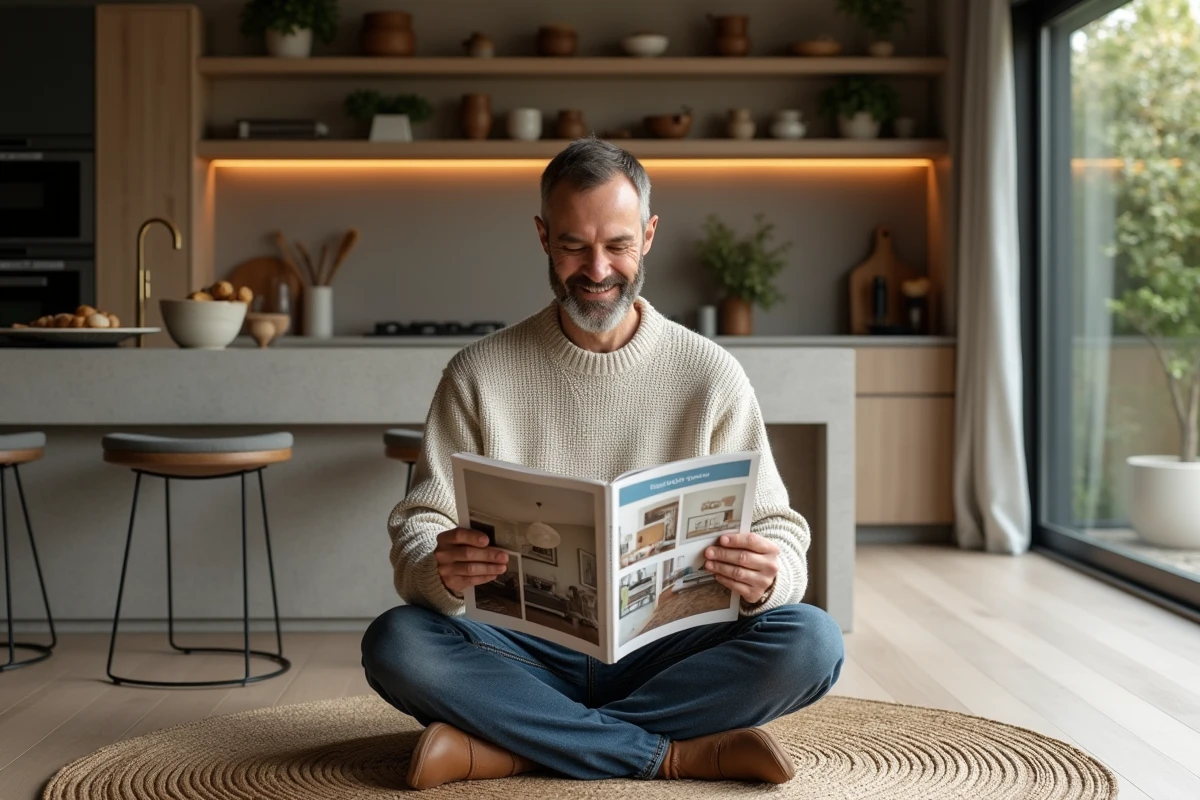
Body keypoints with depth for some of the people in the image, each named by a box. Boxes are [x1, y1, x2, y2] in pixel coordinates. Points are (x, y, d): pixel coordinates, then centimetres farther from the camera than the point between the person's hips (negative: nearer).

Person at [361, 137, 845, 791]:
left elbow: (779, 532, 0)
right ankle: (680, 754, -24)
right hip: (525, 652, 0)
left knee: (813, 642, -26)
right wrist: (438, 571, -28)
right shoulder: (478, 374, 2)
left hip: (665, 655, 1)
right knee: (394, 644, -28)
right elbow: (419, 528, -3)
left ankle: (510, 747, -23)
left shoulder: (710, 375, 1)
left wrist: (766, 575, -25)